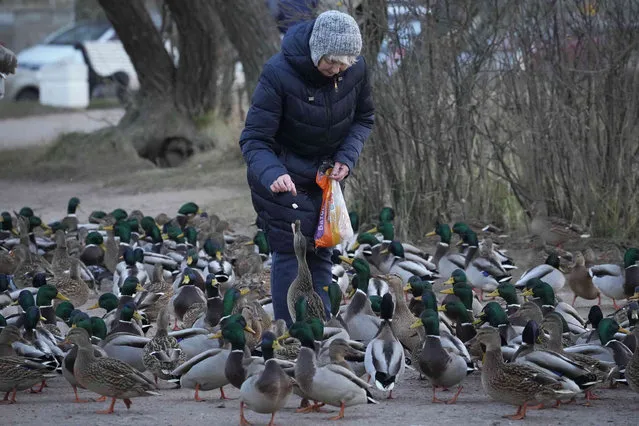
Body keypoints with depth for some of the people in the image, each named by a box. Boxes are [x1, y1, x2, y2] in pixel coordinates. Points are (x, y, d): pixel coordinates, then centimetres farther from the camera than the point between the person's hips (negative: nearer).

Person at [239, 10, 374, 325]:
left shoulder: (355, 70, -15)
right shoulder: (278, 74, -29)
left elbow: (363, 119, 4)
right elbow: (253, 139, -27)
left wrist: (347, 157, -14)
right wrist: (272, 175, -47)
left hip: (326, 175, 5)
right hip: (283, 175, -5)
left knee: (321, 251, 8)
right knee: (290, 251, -13)